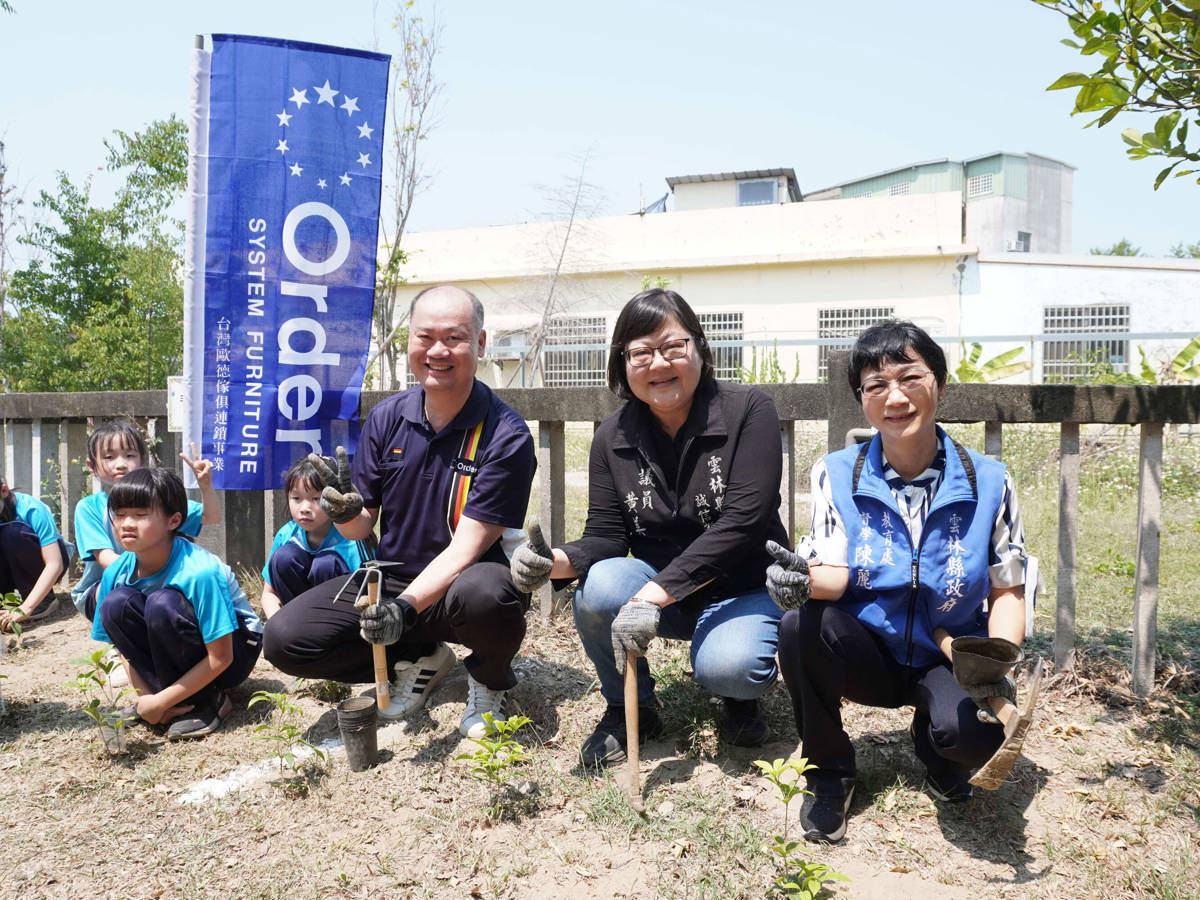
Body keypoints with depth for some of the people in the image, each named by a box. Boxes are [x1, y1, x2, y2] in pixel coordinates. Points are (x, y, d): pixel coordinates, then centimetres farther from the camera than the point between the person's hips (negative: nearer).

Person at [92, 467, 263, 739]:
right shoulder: (117, 572, -11)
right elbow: (124, 644, 1)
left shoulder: (199, 571, -29)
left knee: (163, 603, -31)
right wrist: (145, 695, -14)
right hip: (174, 655, 5)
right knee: (116, 604, -19)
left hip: (234, 648, -5)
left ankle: (206, 700, -13)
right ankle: (163, 689, -6)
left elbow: (220, 658, -25)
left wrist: (160, 702, -23)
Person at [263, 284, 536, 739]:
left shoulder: (506, 436, -16)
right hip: (391, 578, 5)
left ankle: (487, 683, -2)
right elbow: (362, 528, 4)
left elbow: (466, 547, -20)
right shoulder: (385, 418, -1)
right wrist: (345, 511, -20)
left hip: (462, 582, -4)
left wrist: (406, 607, -34)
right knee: (284, 638, -12)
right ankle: (418, 660, 12)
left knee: (484, 593, -40)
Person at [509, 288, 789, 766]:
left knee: (727, 668, -33)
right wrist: (558, 561, -31)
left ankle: (741, 696, 8)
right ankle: (629, 709, 1)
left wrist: (654, 595, -34)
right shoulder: (613, 437, -4)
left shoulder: (748, 410, -16)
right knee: (598, 589, -28)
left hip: (744, 589, -3)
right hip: (660, 588, 3)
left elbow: (741, 521, -25)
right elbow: (606, 536, -6)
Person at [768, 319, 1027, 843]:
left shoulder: (989, 482, -5)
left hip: (948, 662, 0)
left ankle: (936, 745, 10)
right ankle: (829, 774, -5)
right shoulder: (836, 475, -5)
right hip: (869, 656, 1)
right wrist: (804, 579, -36)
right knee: (800, 626, -31)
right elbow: (837, 573, -11)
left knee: (972, 732, -33)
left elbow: (1007, 589, -1)